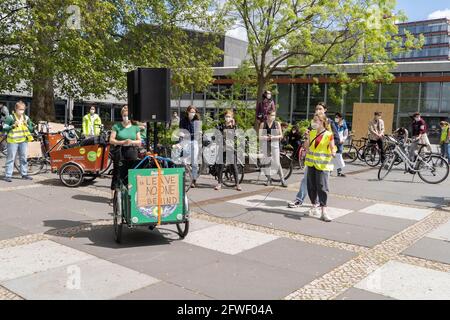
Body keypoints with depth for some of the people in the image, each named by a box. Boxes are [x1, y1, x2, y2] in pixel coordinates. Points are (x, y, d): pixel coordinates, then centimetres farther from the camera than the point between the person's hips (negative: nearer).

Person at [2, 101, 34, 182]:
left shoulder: (26, 118, 9)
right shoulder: (10, 117, -6)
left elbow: (31, 129, 13)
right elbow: (4, 128, -7)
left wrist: (27, 125, -6)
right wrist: (13, 126, -19)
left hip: (23, 140, 5)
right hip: (12, 141, -5)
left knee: (24, 158, 10)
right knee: (10, 158, -1)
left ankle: (24, 174, 20)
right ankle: (8, 175, 3)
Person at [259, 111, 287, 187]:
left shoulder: (277, 124, 3)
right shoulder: (263, 124, 3)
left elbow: (281, 136, 2)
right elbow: (260, 136, 1)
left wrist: (273, 137, -15)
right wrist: (266, 137, -18)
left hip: (275, 144, -1)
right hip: (265, 145, 1)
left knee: (277, 163, -5)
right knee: (267, 162, 6)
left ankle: (282, 179, 3)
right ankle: (269, 179, 17)